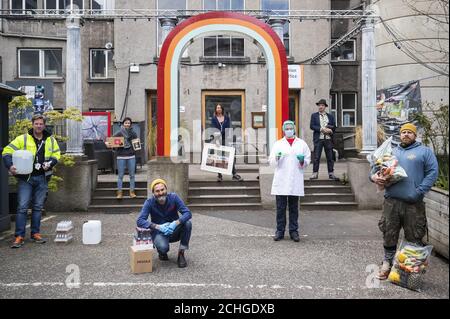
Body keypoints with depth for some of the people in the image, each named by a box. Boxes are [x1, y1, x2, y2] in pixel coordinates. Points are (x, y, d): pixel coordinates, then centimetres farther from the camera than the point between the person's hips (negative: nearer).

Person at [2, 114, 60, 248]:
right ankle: (19, 236, 3)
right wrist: (10, 166, -20)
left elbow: (56, 154, 14)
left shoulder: (51, 140, 7)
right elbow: (7, 151, -4)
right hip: (26, 178, -3)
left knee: (38, 207, 11)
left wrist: (50, 163, -6)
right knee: (22, 207, -4)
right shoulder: (23, 139, -3)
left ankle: (35, 233, 21)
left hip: (42, 178, 3)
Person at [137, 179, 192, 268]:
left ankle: (181, 254, -12)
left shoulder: (173, 197, -13)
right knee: (163, 247, -34)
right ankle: (162, 253, 6)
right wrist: (158, 226, -36)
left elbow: (188, 213, -20)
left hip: (174, 232, 2)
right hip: (159, 232, -2)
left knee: (187, 223, -28)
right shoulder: (150, 202, -14)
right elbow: (140, 221, -23)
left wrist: (176, 223, -38)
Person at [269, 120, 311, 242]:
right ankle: (280, 231, 11)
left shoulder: (302, 144, 12)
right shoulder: (278, 144, 10)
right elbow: (271, 161, 5)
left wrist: (303, 161, -8)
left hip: (295, 181, 1)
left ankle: (294, 231, 16)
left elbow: (308, 159, 13)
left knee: (294, 208, 7)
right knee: (280, 208, 1)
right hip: (281, 181, -1)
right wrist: (276, 158, -16)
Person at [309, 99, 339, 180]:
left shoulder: (330, 116, 15)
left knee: (330, 157, 4)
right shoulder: (314, 115, 9)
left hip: (328, 139, 2)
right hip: (318, 139, -2)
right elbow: (311, 126, -3)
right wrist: (321, 129, -13)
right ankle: (315, 173, 2)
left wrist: (330, 130, -10)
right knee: (316, 157, -3)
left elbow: (334, 127, 12)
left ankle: (331, 174, 10)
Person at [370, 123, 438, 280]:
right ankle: (387, 263, 22)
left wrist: (419, 192, -13)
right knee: (389, 235, 8)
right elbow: (375, 168, 20)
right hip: (391, 202, 3)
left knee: (414, 238, 5)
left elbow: (433, 172, -2)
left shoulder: (425, 151, 8)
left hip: (414, 204, -2)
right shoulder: (390, 152, 18)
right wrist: (374, 176, -4)